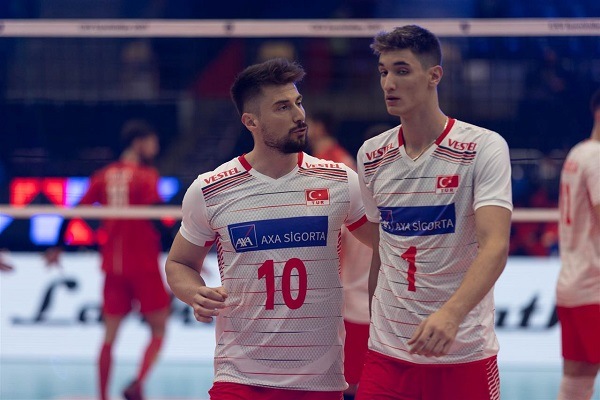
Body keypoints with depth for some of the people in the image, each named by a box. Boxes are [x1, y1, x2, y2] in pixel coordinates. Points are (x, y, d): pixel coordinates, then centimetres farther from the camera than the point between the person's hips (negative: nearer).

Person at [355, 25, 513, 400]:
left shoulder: (484, 147, -9)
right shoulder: (370, 155, 6)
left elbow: (495, 245, -19)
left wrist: (451, 314, -34)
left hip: (463, 353, -3)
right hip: (387, 352, 3)